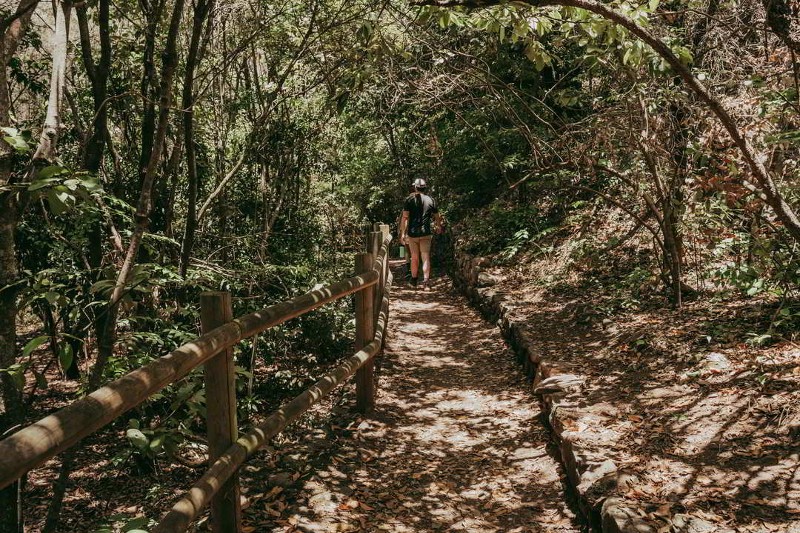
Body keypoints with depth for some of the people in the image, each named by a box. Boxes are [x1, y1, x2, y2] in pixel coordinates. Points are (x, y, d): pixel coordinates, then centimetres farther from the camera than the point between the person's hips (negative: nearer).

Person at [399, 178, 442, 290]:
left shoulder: (409, 200, -2)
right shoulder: (430, 200, 4)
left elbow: (405, 217, -8)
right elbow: (437, 217, 13)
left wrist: (403, 233, -6)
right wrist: (438, 226, 33)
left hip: (412, 233, 0)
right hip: (426, 233, 0)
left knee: (414, 257, 13)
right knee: (426, 257, -1)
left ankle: (414, 280, 25)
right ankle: (426, 282, -11)